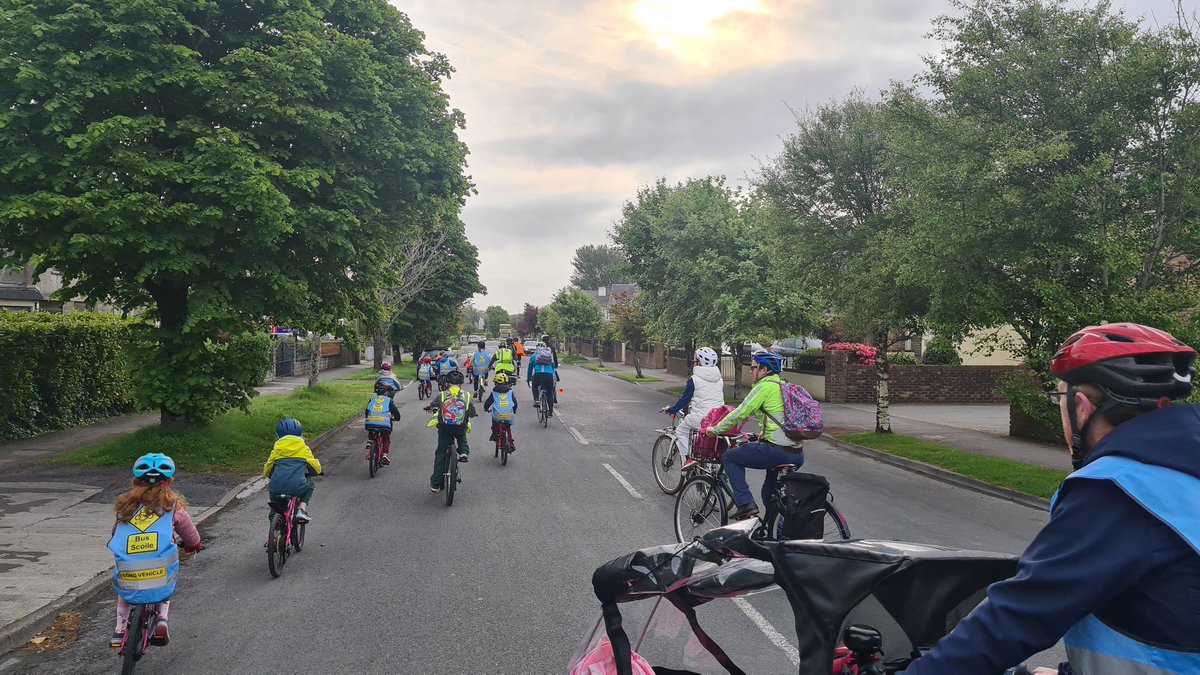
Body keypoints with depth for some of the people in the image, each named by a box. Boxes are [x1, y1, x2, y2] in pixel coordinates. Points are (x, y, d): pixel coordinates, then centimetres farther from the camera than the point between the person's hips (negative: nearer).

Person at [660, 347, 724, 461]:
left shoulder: (694, 379, -9)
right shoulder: (719, 379, 10)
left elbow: (685, 399, -5)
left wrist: (671, 410, 9)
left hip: (700, 417, -6)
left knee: (681, 431, 15)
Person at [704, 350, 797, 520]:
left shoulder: (765, 386, -7)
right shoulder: (784, 386, 17)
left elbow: (740, 413, -7)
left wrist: (715, 430, 4)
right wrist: (764, 433, 37)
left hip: (777, 452, -9)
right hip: (798, 454, 9)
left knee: (730, 457, 6)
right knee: (770, 493, 26)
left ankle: (745, 503, -2)